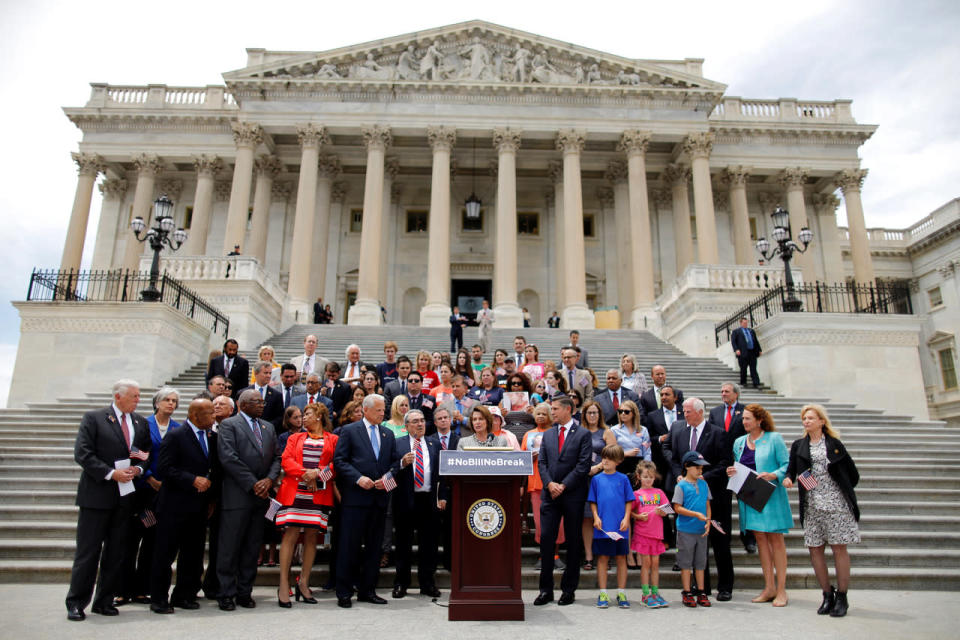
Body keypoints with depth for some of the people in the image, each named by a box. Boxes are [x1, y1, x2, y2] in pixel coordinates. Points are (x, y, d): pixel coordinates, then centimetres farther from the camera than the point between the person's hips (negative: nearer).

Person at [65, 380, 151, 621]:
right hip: (97, 495, -4)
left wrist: (138, 468, -6)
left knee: (116, 551, 9)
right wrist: (111, 473, -16)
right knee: (88, 551, 1)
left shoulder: (141, 422, 11)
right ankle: (76, 603, 13)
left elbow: (148, 453, 15)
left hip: (126, 496, 5)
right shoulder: (93, 418, -3)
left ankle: (104, 601, 20)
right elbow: (82, 453, -10)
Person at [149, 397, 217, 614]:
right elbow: (164, 468, -16)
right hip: (174, 506, -6)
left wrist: (211, 497, 8)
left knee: (193, 553, 11)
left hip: (199, 506, 6)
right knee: (166, 553, 4)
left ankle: (184, 596, 23)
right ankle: (158, 599, 16)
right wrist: (193, 480, -20)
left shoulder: (212, 438, 10)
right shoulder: (175, 436, -9)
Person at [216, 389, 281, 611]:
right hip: (237, 496, -5)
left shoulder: (268, 428, 17)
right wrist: (253, 484, -13)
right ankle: (226, 593, 13)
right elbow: (229, 458, -12)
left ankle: (245, 592, 20)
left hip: (261, 496, 6)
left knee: (252, 547, 10)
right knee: (230, 547, 1)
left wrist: (269, 480, -6)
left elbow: (276, 458, 13)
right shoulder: (229, 425, -2)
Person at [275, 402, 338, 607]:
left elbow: (337, 463, 2)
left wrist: (318, 472, -14)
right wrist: (304, 473, -11)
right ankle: (284, 585, -1)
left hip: (320, 493, 0)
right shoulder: (295, 438, 18)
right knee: (290, 535, -6)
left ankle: (304, 583, 13)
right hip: (294, 491, 1)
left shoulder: (332, 440, 11)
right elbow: (286, 460, 5)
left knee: (311, 537, 3)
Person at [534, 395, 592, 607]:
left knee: (573, 541, 5)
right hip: (551, 494, 4)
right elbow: (542, 462, 9)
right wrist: (549, 483, -7)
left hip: (573, 494, -3)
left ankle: (568, 589, 16)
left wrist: (563, 485, -12)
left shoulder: (583, 434, -1)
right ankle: (546, 589, 8)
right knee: (546, 538, -1)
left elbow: (584, 465, -8)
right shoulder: (548, 434, 13)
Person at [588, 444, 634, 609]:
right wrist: (596, 517, -6)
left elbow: (629, 501, 4)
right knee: (602, 559, 5)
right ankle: (603, 594, 14)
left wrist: (626, 518, -7)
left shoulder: (623, 479, 4)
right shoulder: (596, 479, 5)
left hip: (620, 527, 0)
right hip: (602, 527, 0)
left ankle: (621, 593, 19)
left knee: (621, 558, 8)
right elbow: (592, 501, 7)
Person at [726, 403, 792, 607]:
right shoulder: (739, 442, 12)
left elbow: (786, 465, -5)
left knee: (775, 538, -1)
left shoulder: (774, 438, -3)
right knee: (760, 538, 8)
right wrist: (732, 472, -2)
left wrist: (773, 475, -21)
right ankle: (769, 587, 16)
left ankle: (781, 589, 7)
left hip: (771, 496, -5)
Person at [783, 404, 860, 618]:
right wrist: (788, 478, -12)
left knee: (839, 549, -1)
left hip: (836, 503, -3)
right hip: (812, 505, 3)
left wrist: (845, 491, 6)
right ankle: (827, 595, 14)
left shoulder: (834, 444, 5)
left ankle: (842, 597, 8)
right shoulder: (798, 446, 12)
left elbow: (852, 472, 9)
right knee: (814, 549, 3)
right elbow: (791, 468, 8)